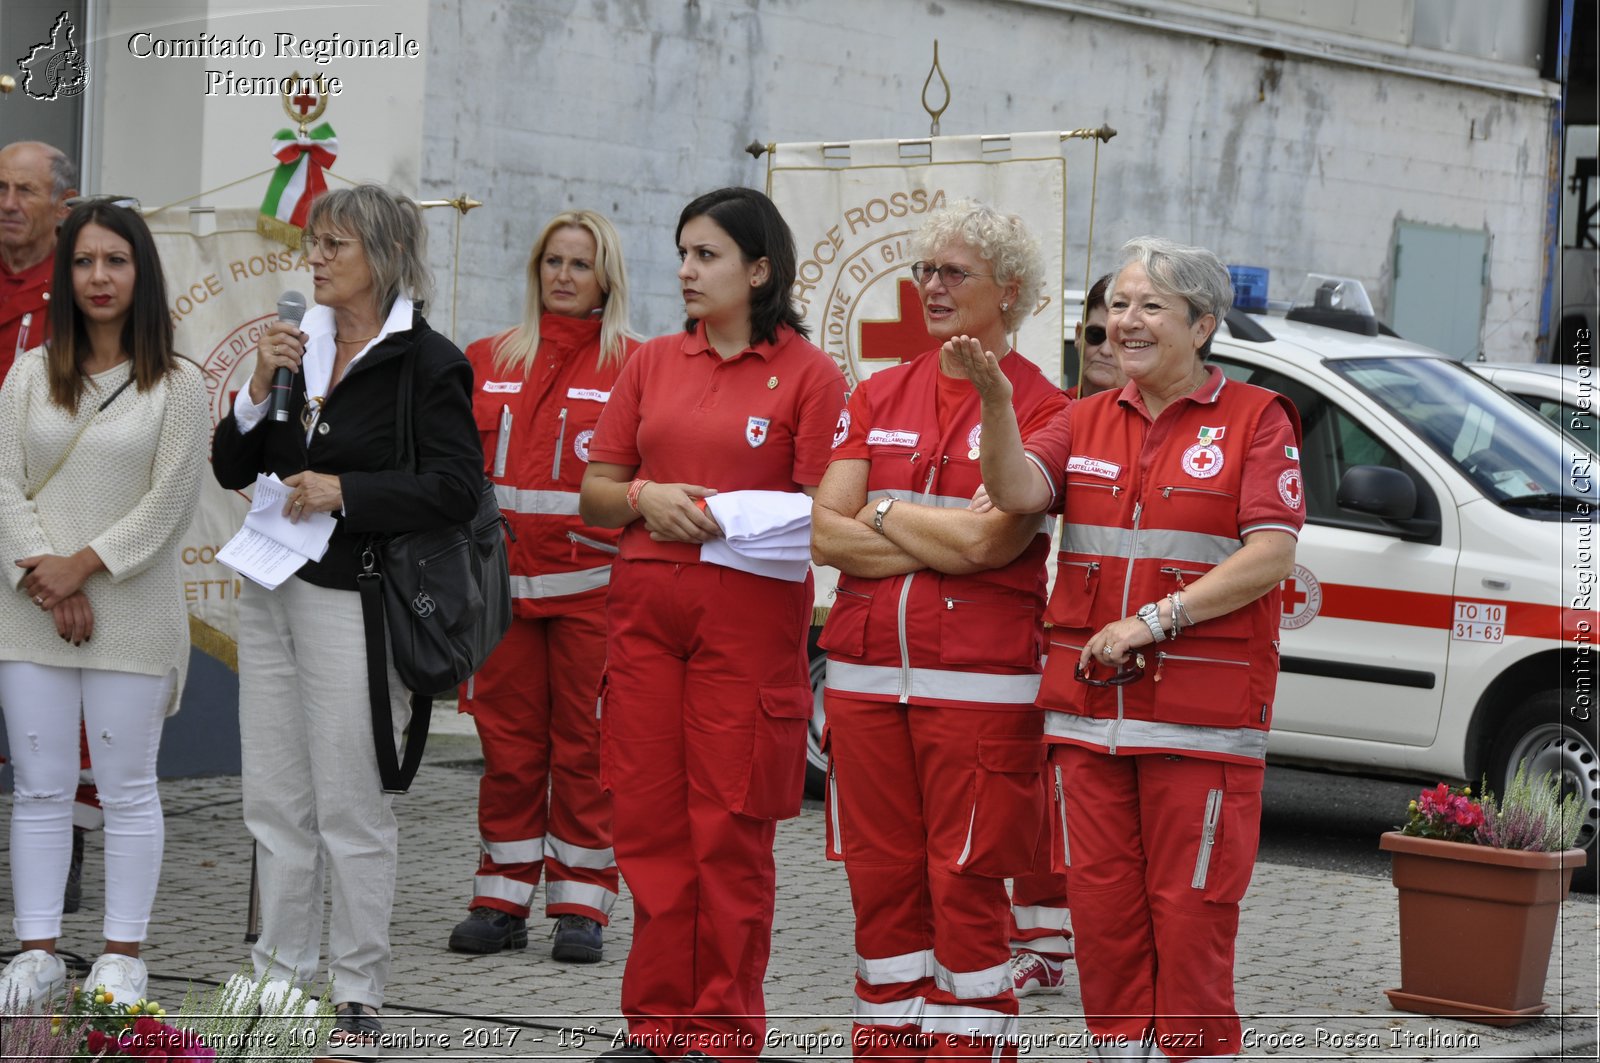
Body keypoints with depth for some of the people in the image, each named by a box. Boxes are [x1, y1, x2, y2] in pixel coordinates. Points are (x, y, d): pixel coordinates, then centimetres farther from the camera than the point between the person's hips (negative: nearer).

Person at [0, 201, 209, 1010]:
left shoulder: (176, 386, -1)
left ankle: (122, 956, 9)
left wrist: (82, 566, -13)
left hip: (132, 615, -3)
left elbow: (169, 502, -7)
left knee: (127, 789, 3)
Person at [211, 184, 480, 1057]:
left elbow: (458, 488, -15)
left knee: (352, 808, -1)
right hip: (274, 592, 7)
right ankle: (280, 977, 21)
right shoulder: (301, 346, 12)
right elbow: (232, 468, 11)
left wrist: (345, 491, -18)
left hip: (356, 601, -7)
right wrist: (260, 385, -5)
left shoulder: (428, 362, -8)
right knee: (274, 803, 11)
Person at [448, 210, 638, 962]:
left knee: (585, 745, 0)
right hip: (503, 582, 3)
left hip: (591, 583, -3)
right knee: (508, 744, 6)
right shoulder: (489, 362, 13)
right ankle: (501, 901, 14)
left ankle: (581, 907, 7)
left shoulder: (633, 368, 2)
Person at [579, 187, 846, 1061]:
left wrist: (728, 515, -16)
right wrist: (645, 498, -6)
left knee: (731, 830, -1)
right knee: (648, 823, 5)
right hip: (645, 607, 4)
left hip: (751, 613, -4)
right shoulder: (652, 364, 14)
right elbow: (593, 493, 14)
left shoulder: (807, 374, 0)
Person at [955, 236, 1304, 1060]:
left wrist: (1155, 620, -16)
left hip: (1202, 714, -4)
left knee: (1190, 912, -3)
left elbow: (1271, 554, -9)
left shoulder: (1255, 418, 1)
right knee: (1102, 905, 6)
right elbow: (1017, 492, -4)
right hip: (1088, 707, 4)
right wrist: (995, 399, -21)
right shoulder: (1088, 421, 14)